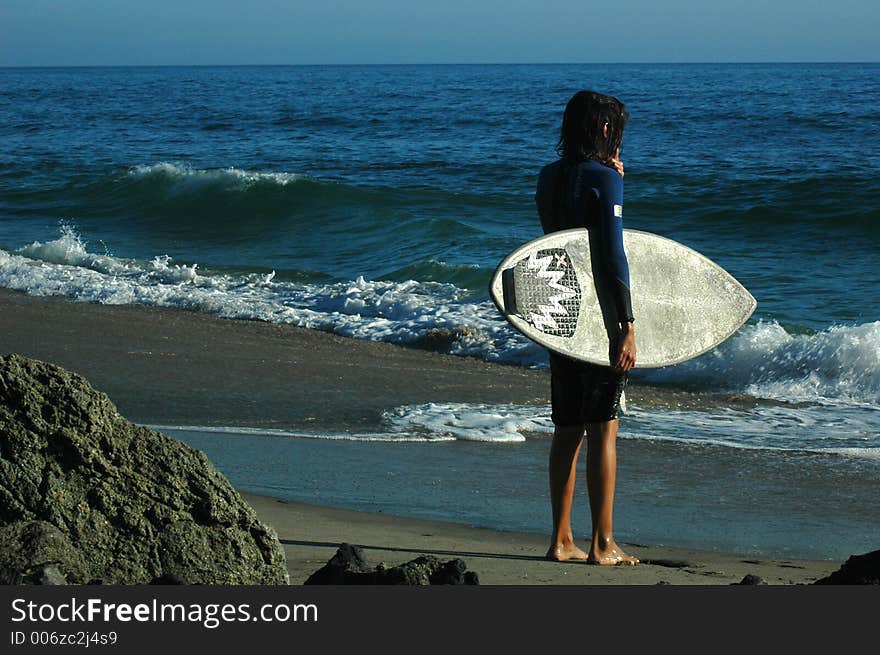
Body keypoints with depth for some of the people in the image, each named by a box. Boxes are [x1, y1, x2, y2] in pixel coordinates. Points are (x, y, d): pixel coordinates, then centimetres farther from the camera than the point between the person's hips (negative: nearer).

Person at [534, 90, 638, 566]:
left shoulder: (549, 177, 9)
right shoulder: (604, 179, -12)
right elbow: (611, 256, -18)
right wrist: (627, 325, -19)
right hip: (599, 315, -7)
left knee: (567, 430, 11)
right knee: (603, 430, -2)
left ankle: (561, 540, 13)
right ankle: (602, 544, 0)